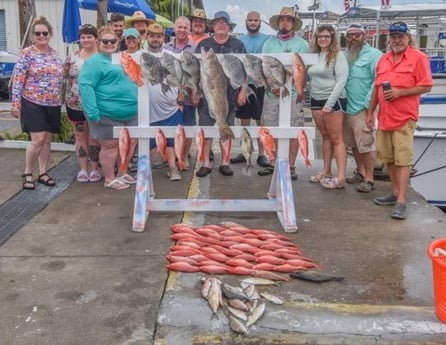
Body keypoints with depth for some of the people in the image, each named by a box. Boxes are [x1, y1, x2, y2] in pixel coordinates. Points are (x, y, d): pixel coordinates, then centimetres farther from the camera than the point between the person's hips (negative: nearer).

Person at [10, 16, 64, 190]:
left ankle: (43, 173, 19)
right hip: (33, 103, -5)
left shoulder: (55, 54, 10)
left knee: (47, 139, 8)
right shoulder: (26, 54, -6)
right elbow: (18, 80, -10)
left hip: (53, 104, 5)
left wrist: (60, 100, 15)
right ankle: (27, 173, 8)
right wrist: (15, 104, -14)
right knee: (38, 139, -9)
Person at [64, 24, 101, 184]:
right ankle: (83, 169, 18)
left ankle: (94, 169, 17)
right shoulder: (72, 57, 3)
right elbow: (64, 76, 10)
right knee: (80, 136, 9)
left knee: (94, 137, 7)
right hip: (75, 104, 2)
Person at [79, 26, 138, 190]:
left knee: (130, 143, 14)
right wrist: (93, 112, -27)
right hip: (108, 114, -8)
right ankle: (109, 179, 16)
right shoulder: (95, 61, -10)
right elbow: (85, 85, -20)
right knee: (110, 146, 2)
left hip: (131, 113, 8)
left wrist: (138, 104, 20)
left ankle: (122, 173, 31)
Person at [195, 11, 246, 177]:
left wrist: (242, 91, -3)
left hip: (229, 95, 0)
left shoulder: (238, 45, 6)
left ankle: (225, 163, 16)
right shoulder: (203, 45, 6)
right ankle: (206, 163, 10)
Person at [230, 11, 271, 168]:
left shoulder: (267, 39, 1)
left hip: (260, 84, -3)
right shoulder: (239, 40, 11)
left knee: (261, 121, 1)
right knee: (244, 120, 9)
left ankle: (261, 154, 8)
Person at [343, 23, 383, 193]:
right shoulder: (344, 55, 14)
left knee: (366, 145, -4)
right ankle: (360, 172, 31)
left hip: (362, 109, -7)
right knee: (354, 144, 16)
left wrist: (368, 104, -17)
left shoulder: (373, 54, -6)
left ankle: (369, 179, 4)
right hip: (346, 108, 7)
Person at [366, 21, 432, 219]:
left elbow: (426, 86, -9)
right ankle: (395, 192, 25)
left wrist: (399, 93, -17)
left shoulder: (418, 57, -4)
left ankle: (401, 202, -7)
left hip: (404, 118, -6)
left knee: (403, 159, -8)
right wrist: (370, 112, 16)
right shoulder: (383, 59, 14)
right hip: (384, 117, 7)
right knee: (388, 158, 12)